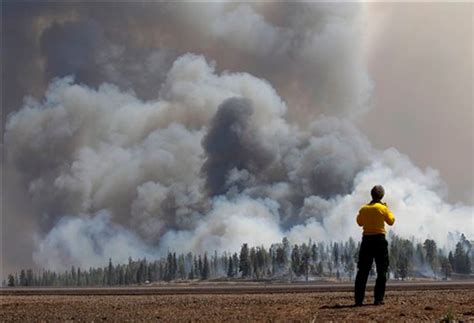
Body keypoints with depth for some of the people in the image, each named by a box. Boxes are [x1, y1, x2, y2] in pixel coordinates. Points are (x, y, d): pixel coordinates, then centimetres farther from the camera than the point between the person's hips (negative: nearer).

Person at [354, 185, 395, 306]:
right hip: (379, 239, -3)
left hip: (366, 239, 4)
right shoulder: (383, 208, -6)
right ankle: (378, 299, -4)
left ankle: (358, 299, 1)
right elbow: (391, 221, 7)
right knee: (382, 271, 4)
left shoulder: (364, 209, 5)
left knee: (362, 271, 6)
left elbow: (360, 222, 18)